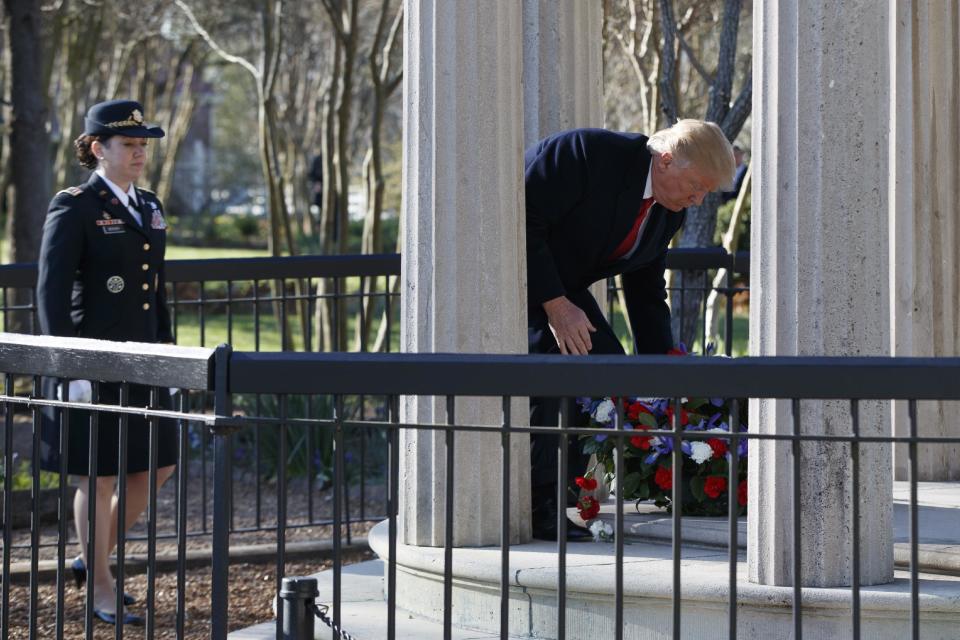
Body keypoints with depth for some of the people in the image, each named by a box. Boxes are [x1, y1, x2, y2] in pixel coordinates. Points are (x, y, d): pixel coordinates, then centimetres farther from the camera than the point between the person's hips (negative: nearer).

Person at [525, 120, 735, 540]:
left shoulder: (668, 212, -1)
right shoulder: (588, 153, -28)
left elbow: (646, 293, 9)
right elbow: (521, 220, -29)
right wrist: (555, 305, -30)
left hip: (560, 283, 9)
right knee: (546, 357, -27)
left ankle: (557, 496, 1)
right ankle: (531, 504, -19)